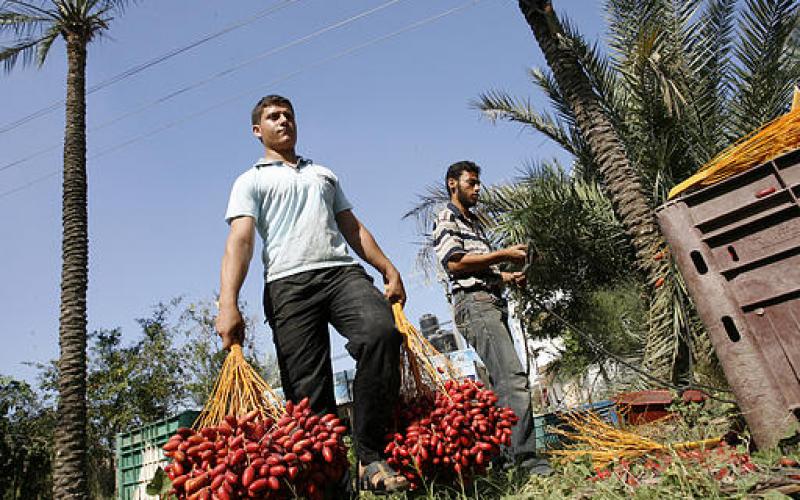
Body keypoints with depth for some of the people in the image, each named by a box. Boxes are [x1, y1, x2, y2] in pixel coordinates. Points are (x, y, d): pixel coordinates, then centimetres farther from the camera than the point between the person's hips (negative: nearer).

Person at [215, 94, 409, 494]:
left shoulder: (324, 174, 31)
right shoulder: (251, 181, 17)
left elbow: (353, 228, 27)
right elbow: (240, 241, 1)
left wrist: (389, 270, 14)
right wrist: (228, 304, -15)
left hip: (343, 272, 3)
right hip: (288, 283, -2)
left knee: (382, 332, -27)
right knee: (309, 394, -9)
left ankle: (369, 454, -18)